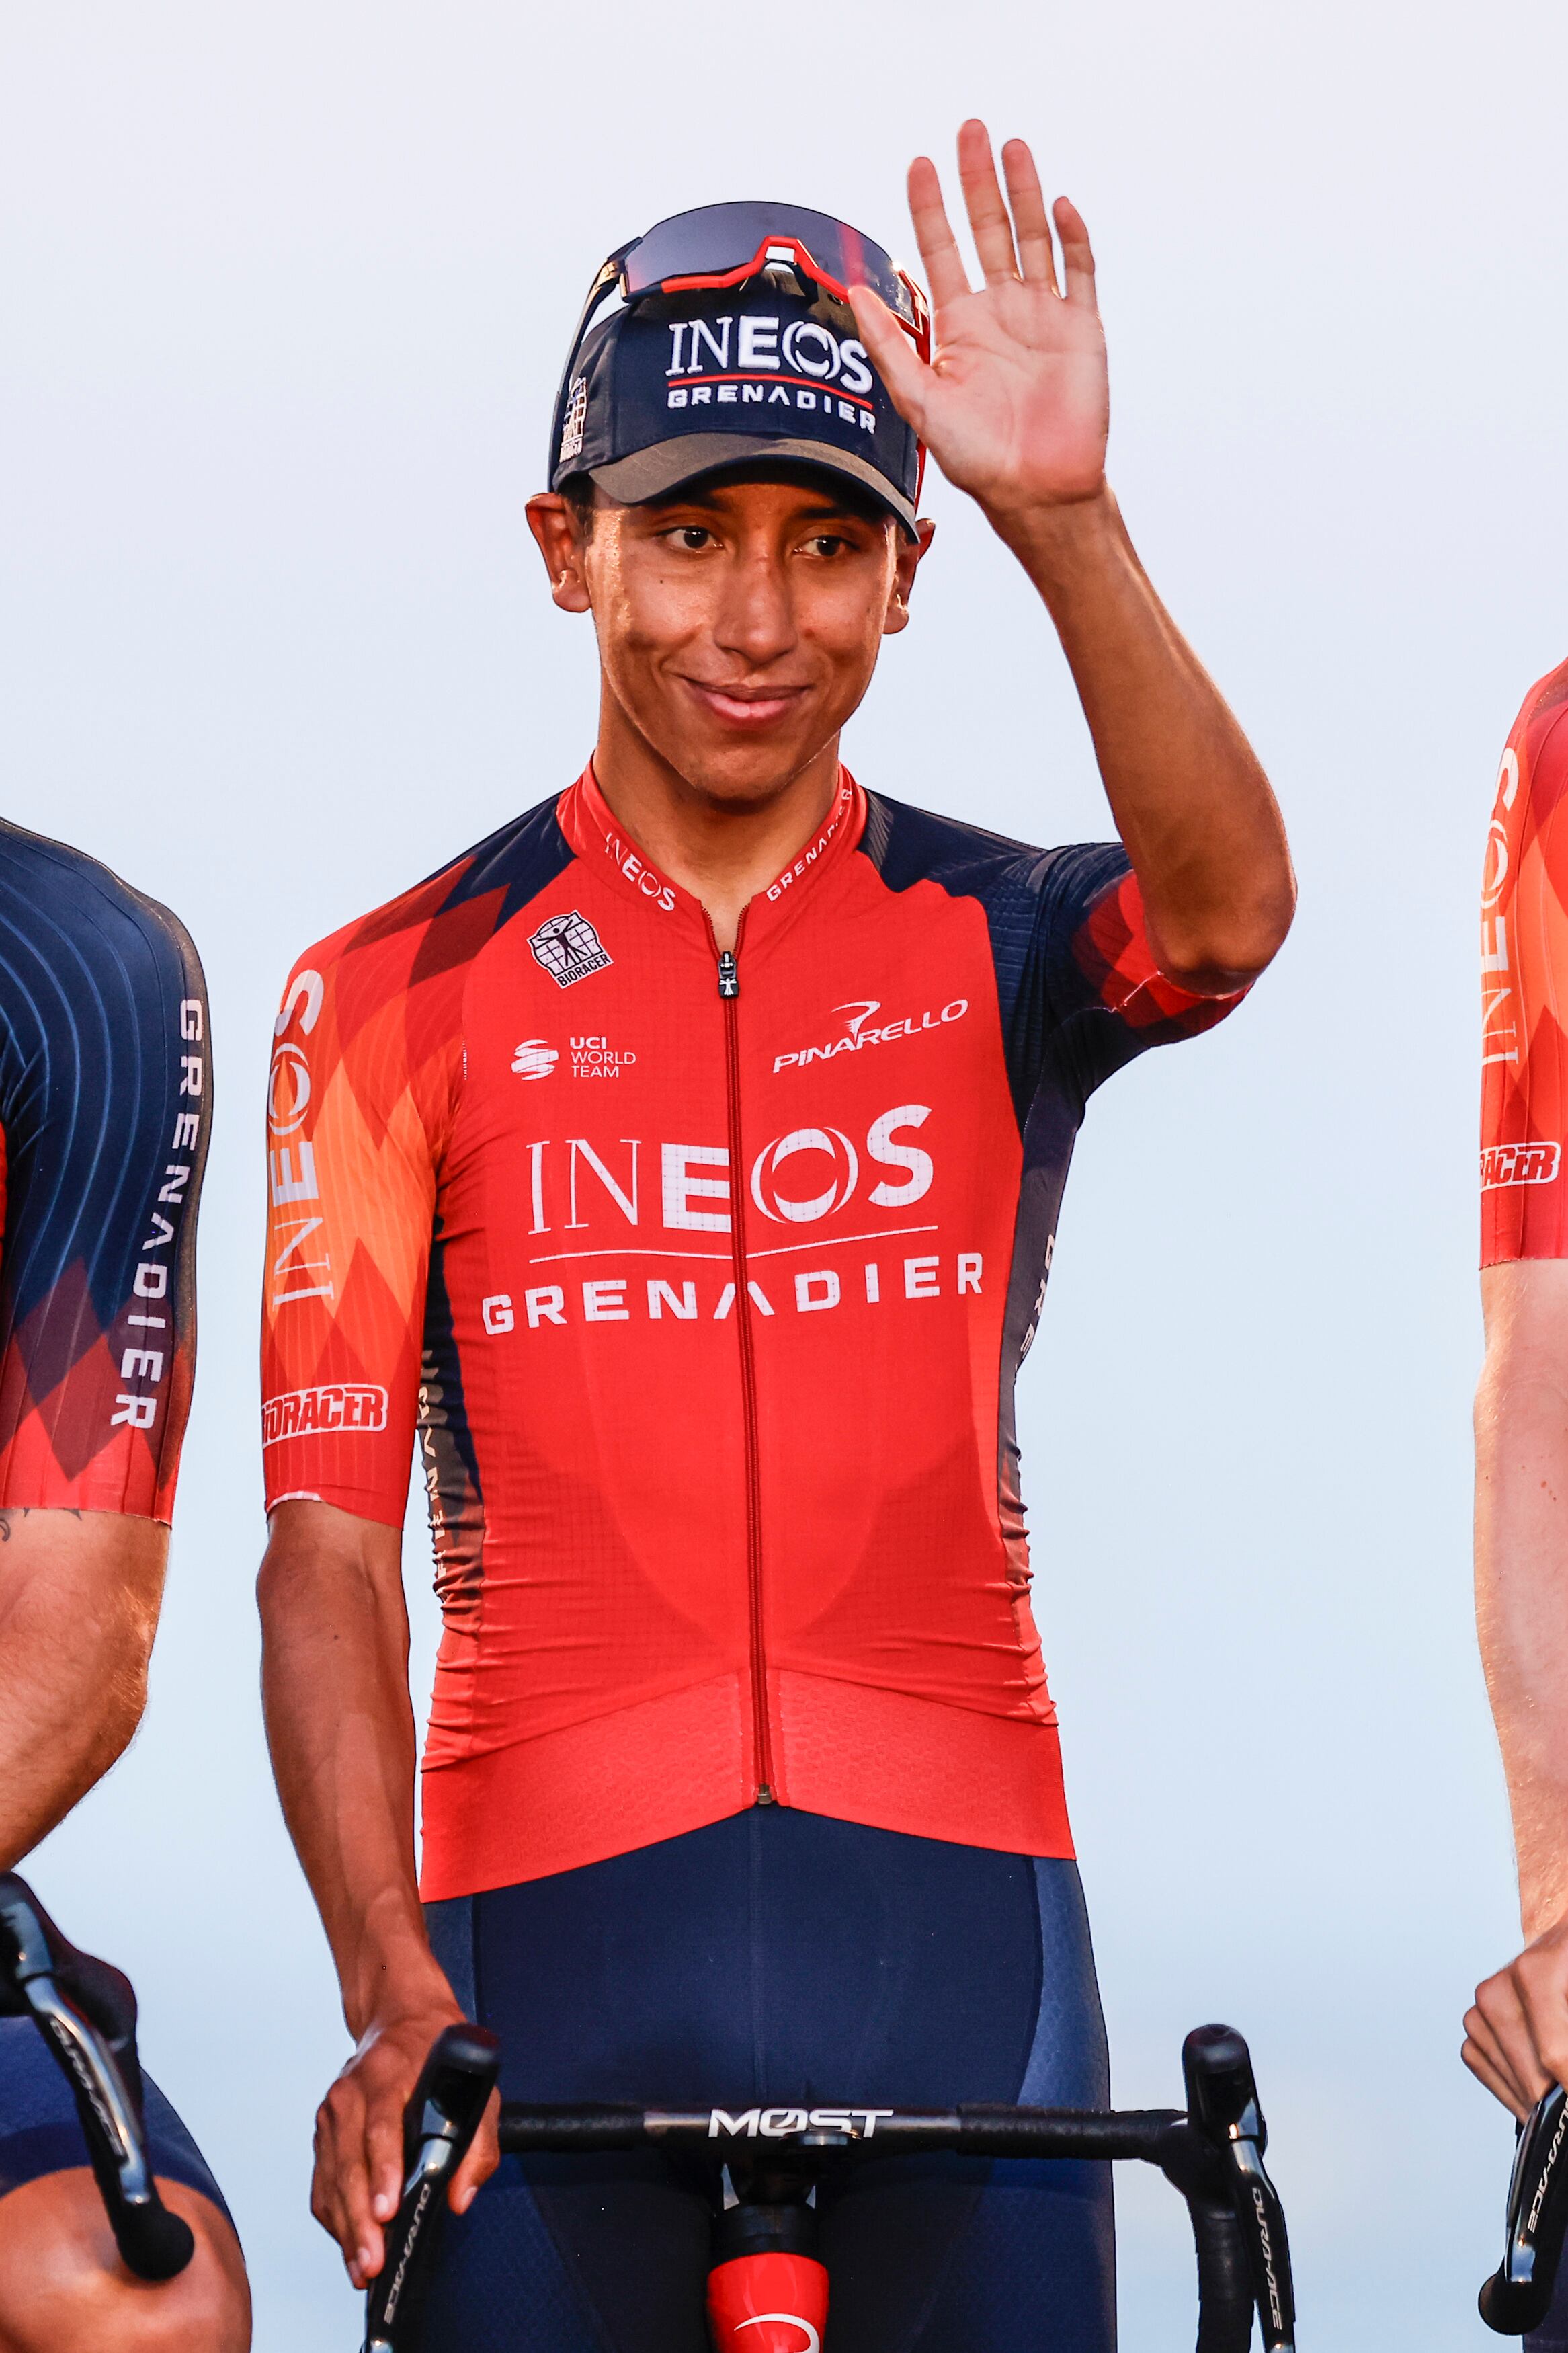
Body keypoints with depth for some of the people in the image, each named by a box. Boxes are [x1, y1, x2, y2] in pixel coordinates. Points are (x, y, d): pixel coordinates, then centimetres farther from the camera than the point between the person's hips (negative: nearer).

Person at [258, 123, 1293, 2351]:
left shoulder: (994, 944, 6)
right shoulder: (407, 994, 3)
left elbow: (1225, 915, -19)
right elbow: (329, 1535, -1)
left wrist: (1065, 518, -33)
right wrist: (391, 1991, -13)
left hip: (950, 1914, 1)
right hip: (557, 1923, -1)